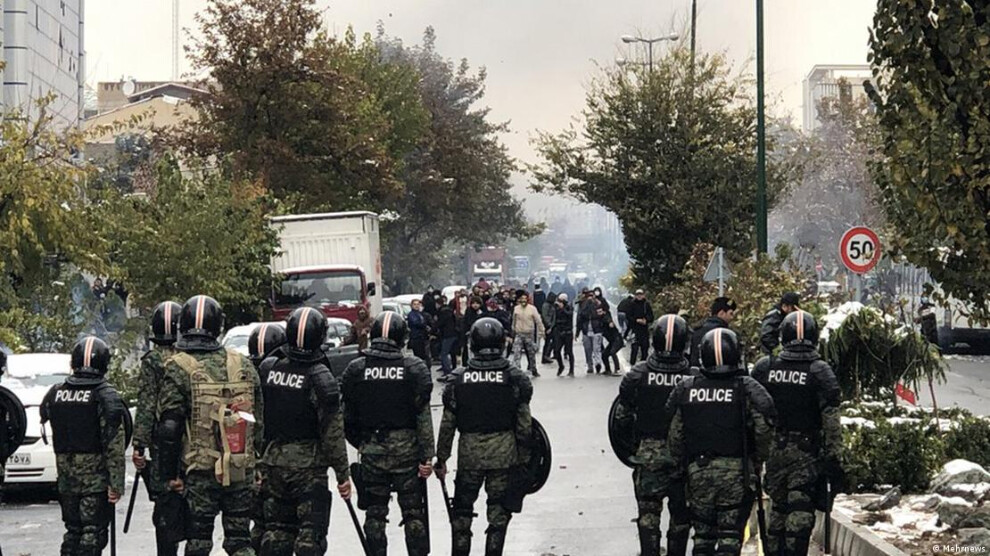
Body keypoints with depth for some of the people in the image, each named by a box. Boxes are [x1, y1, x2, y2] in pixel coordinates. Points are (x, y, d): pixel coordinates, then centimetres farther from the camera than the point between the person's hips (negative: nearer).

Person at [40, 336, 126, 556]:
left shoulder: (55, 393, 4)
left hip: (66, 478, 5)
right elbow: (114, 446, -15)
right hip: (97, 479, -5)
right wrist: (116, 483, -13)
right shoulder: (107, 397, -12)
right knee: (93, 533, -2)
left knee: (72, 531, 16)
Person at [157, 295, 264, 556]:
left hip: (199, 468, -3)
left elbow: (169, 426, -9)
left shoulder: (179, 368, -7)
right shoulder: (243, 365, 5)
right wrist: (259, 464, 18)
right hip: (242, 470, 3)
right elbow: (259, 420, 9)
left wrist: (170, 473, -1)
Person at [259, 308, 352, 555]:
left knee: (277, 529, 14)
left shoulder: (267, 368, 0)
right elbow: (332, 432, -12)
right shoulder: (320, 377, -14)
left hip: (272, 463, 5)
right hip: (309, 465, -5)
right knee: (311, 533, 0)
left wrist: (258, 459, 20)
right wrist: (343, 474, -6)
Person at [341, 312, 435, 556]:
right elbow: (423, 417, -8)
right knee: (413, 513, 7)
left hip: (371, 450, 1)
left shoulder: (356, 369, -1)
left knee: (375, 513, 9)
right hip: (406, 448, -1)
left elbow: (348, 415, 4)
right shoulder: (414, 368, -7)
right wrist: (427, 455, -5)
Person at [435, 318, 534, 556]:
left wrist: (441, 458, 9)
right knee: (499, 509, 8)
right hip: (504, 451, 0)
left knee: (462, 509, 12)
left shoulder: (459, 379, -3)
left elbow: (447, 424, 0)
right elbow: (524, 424, -3)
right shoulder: (515, 378, -5)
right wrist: (523, 457, 7)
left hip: (469, 452, 0)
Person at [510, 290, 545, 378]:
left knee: (531, 354, 13)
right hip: (518, 335, 1)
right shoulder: (516, 309, 1)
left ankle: (533, 370, 30)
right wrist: (513, 332, 19)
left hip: (529, 334, -1)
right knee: (516, 353, -11)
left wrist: (542, 332, -6)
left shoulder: (532, 309, -7)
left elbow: (538, 321, -5)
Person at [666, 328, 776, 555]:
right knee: (730, 536, 1)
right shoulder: (747, 388, -6)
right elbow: (764, 428, -12)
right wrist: (757, 461, 4)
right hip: (736, 472, -2)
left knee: (703, 536, 14)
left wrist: (682, 466, 17)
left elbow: (674, 435, 4)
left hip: (698, 472, 2)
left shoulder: (685, 389, 2)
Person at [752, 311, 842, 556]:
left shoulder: (764, 367, 2)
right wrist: (833, 457, -6)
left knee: (778, 508, 17)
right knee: (801, 513, -2)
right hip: (807, 453, -4)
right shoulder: (820, 371, -7)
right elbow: (831, 418, -10)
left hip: (773, 450, 4)